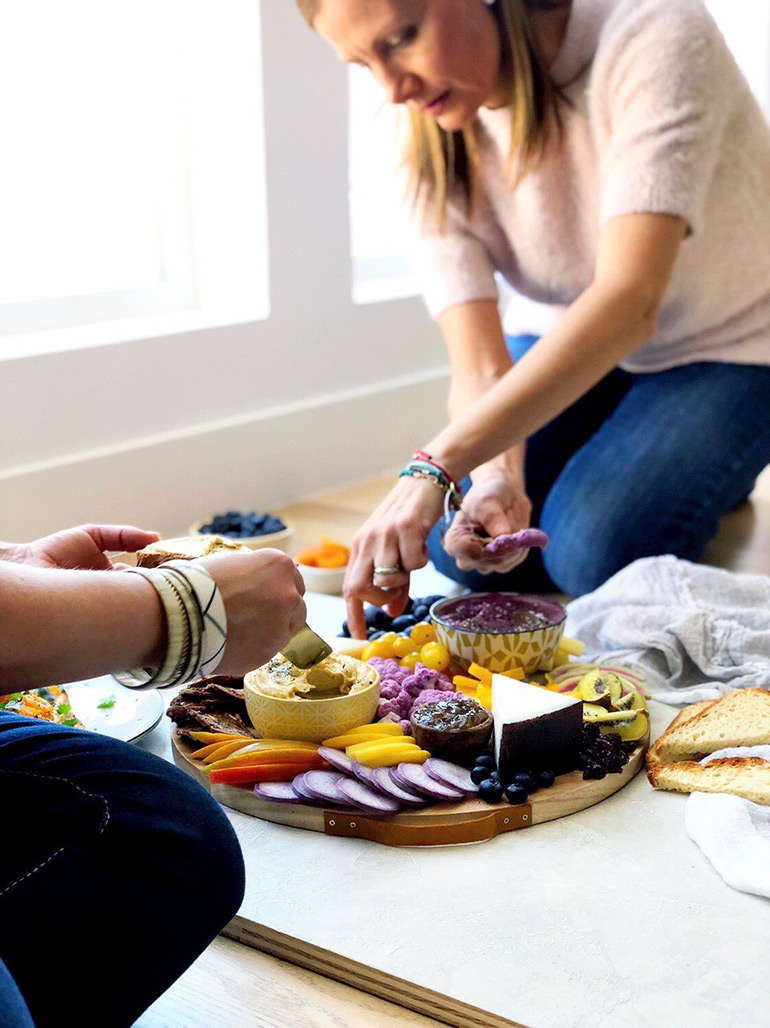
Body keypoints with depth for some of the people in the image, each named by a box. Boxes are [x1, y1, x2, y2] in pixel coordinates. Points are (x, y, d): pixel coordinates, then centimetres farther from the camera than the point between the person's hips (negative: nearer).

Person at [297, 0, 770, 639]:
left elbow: (631, 302, -42)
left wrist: (438, 464, -50)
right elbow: (478, 363, -20)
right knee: (457, 544, -11)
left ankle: (709, 498, 9)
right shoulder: (437, 147, -14)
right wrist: (496, 479, -43)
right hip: (575, 351, 5)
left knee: (592, 553, -25)